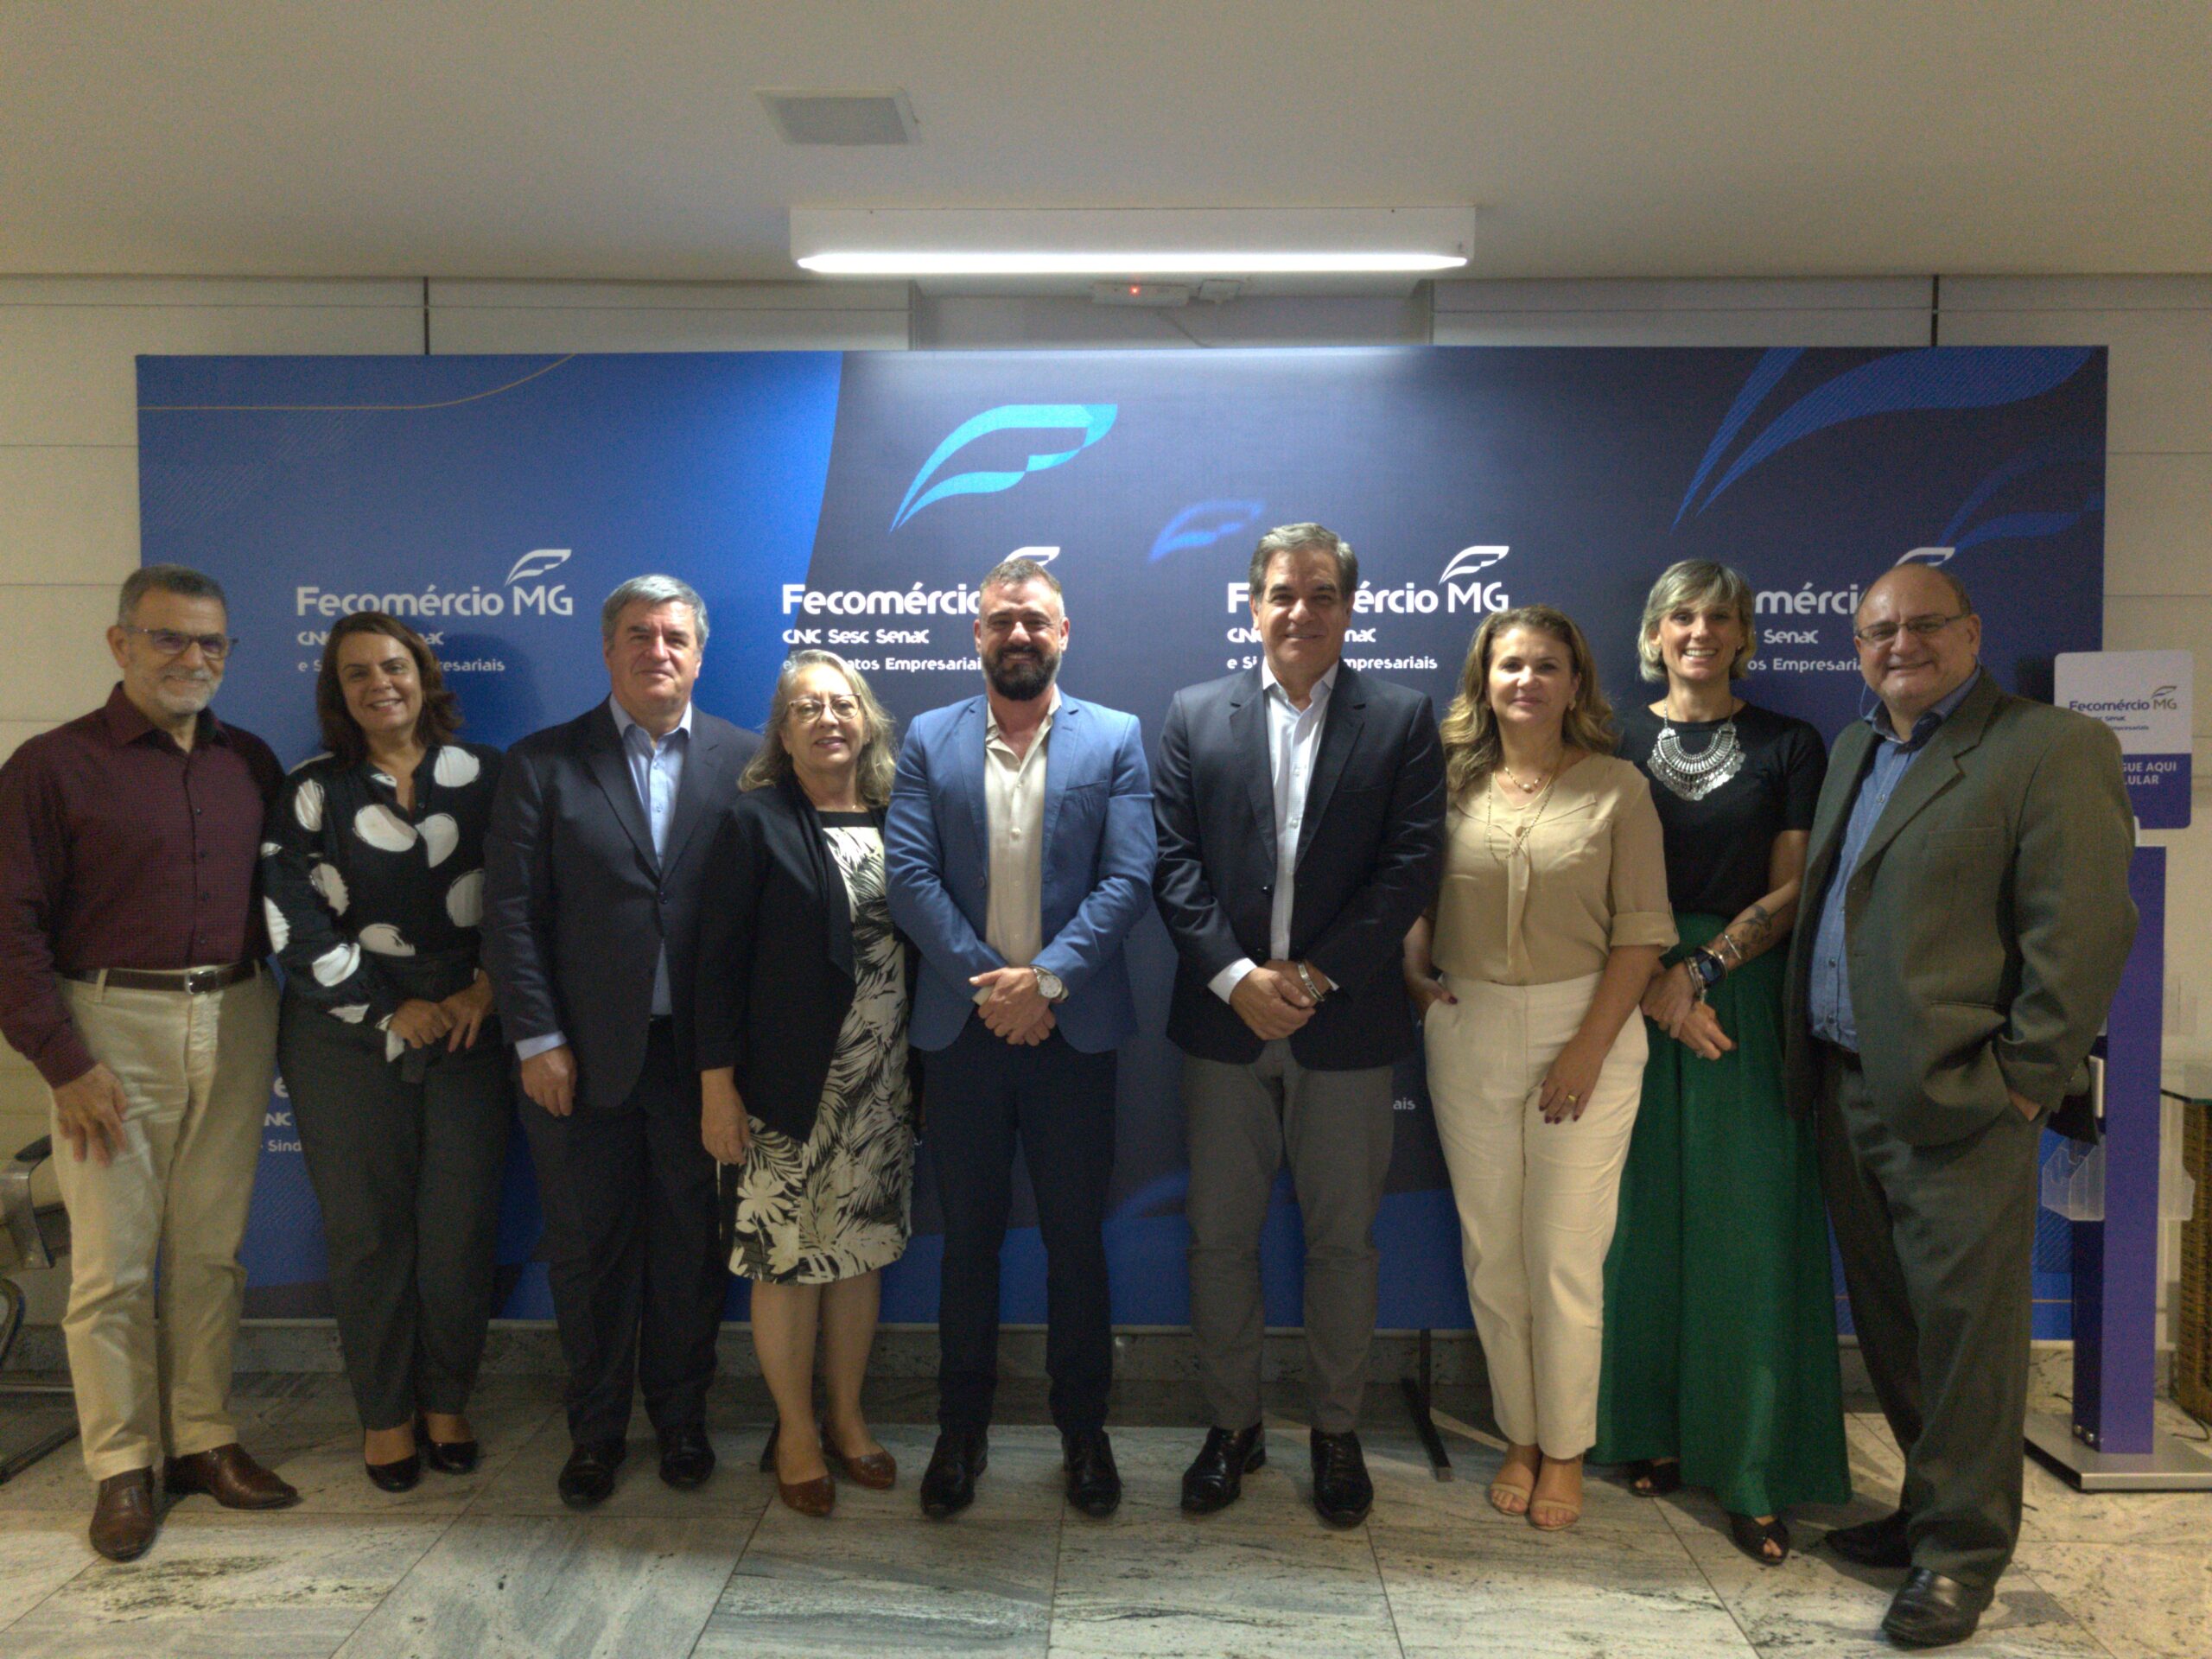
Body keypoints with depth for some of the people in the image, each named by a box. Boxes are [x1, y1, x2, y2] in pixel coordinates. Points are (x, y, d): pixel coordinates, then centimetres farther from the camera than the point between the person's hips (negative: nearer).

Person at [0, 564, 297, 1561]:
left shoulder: (250, 764, 10)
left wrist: (284, 1017, 5)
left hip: (236, 1021, 4)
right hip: (113, 1027, -3)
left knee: (211, 1252, 10)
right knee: (112, 1262, 3)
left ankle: (201, 1439, 23)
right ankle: (122, 1464, 17)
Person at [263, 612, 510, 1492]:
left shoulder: (483, 775, 4)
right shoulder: (312, 791, 3)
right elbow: (295, 925, -4)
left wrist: (486, 989, -6)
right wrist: (392, 1012, -8)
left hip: (468, 1027, 0)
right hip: (349, 1039, 0)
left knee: (461, 1224, 3)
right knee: (367, 1230, 5)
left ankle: (447, 1400, 22)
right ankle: (384, 1412, 21)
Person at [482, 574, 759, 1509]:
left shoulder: (746, 761, 2)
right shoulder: (543, 764, 3)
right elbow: (510, 910, -1)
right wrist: (537, 1039, -7)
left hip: (700, 1053, 0)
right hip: (581, 1057, 0)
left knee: (691, 1246, 11)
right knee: (587, 1248, 12)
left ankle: (681, 1416, 31)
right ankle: (596, 1430, 30)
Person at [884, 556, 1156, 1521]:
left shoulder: (1116, 740, 3)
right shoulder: (929, 741, 6)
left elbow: (1128, 880, -6)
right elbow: (908, 875, -4)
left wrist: (1046, 978, -17)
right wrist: (987, 979, -14)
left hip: (1072, 1028, -1)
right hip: (964, 1029, 1)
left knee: (1076, 1236, 9)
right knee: (969, 1235, 12)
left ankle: (1083, 1429, 27)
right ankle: (962, 1429, 27)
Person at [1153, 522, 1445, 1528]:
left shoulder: (1401, 720, 2)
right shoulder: (1194, 716, 6)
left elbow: (1411, 866, -6)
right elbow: (1174, 865, -1)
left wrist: (1318, 975, -13)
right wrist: (1236, 977, -13)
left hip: (1347, 1023, -1)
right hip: (1224, 1019, 1)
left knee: (1343, 1238, 10)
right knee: (1220, 1235, 9)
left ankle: (1336, 1432, 27)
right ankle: (1231, 1425, 27)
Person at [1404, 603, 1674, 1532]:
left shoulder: (1617, 789, -2)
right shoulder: (1451, 785, 5)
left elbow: (1641, 930, -4)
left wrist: (1589, 1046, -10)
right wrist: (1416, 976, -4)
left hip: (1584, 1028, -2)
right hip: (1468, 1035, 3)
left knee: (1565, 1257, 1)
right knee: (1490, 1253, 9)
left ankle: (1564, 1451, 20)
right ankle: (1518, 1437, 27)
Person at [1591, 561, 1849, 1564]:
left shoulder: (1790, 747, 5)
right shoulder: (1614, 743, 7)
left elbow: (1790, 890, 0)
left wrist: (1699, 970, -13)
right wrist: (1652, 989, -11)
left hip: (1744, 1002, -1)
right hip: (1631, 1002, 1)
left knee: (1746, 1233, -1)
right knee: (1644, 1220, 4)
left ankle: (1751, 1475, 6)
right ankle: (1651, 1433, 18)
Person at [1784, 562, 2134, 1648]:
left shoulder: (2052, 748, -8)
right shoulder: (1854, 750, 16)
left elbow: (2084, 929, -14)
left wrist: (2022, 1080, -14)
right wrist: (1806, 1059, 11)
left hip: (1955, 1100, -7)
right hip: (1846, 1088, 8)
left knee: (1964, 1325, 2)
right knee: (1890, 1319, 17)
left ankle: (1962, 1550, 18)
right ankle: (1931, 1506, 34)